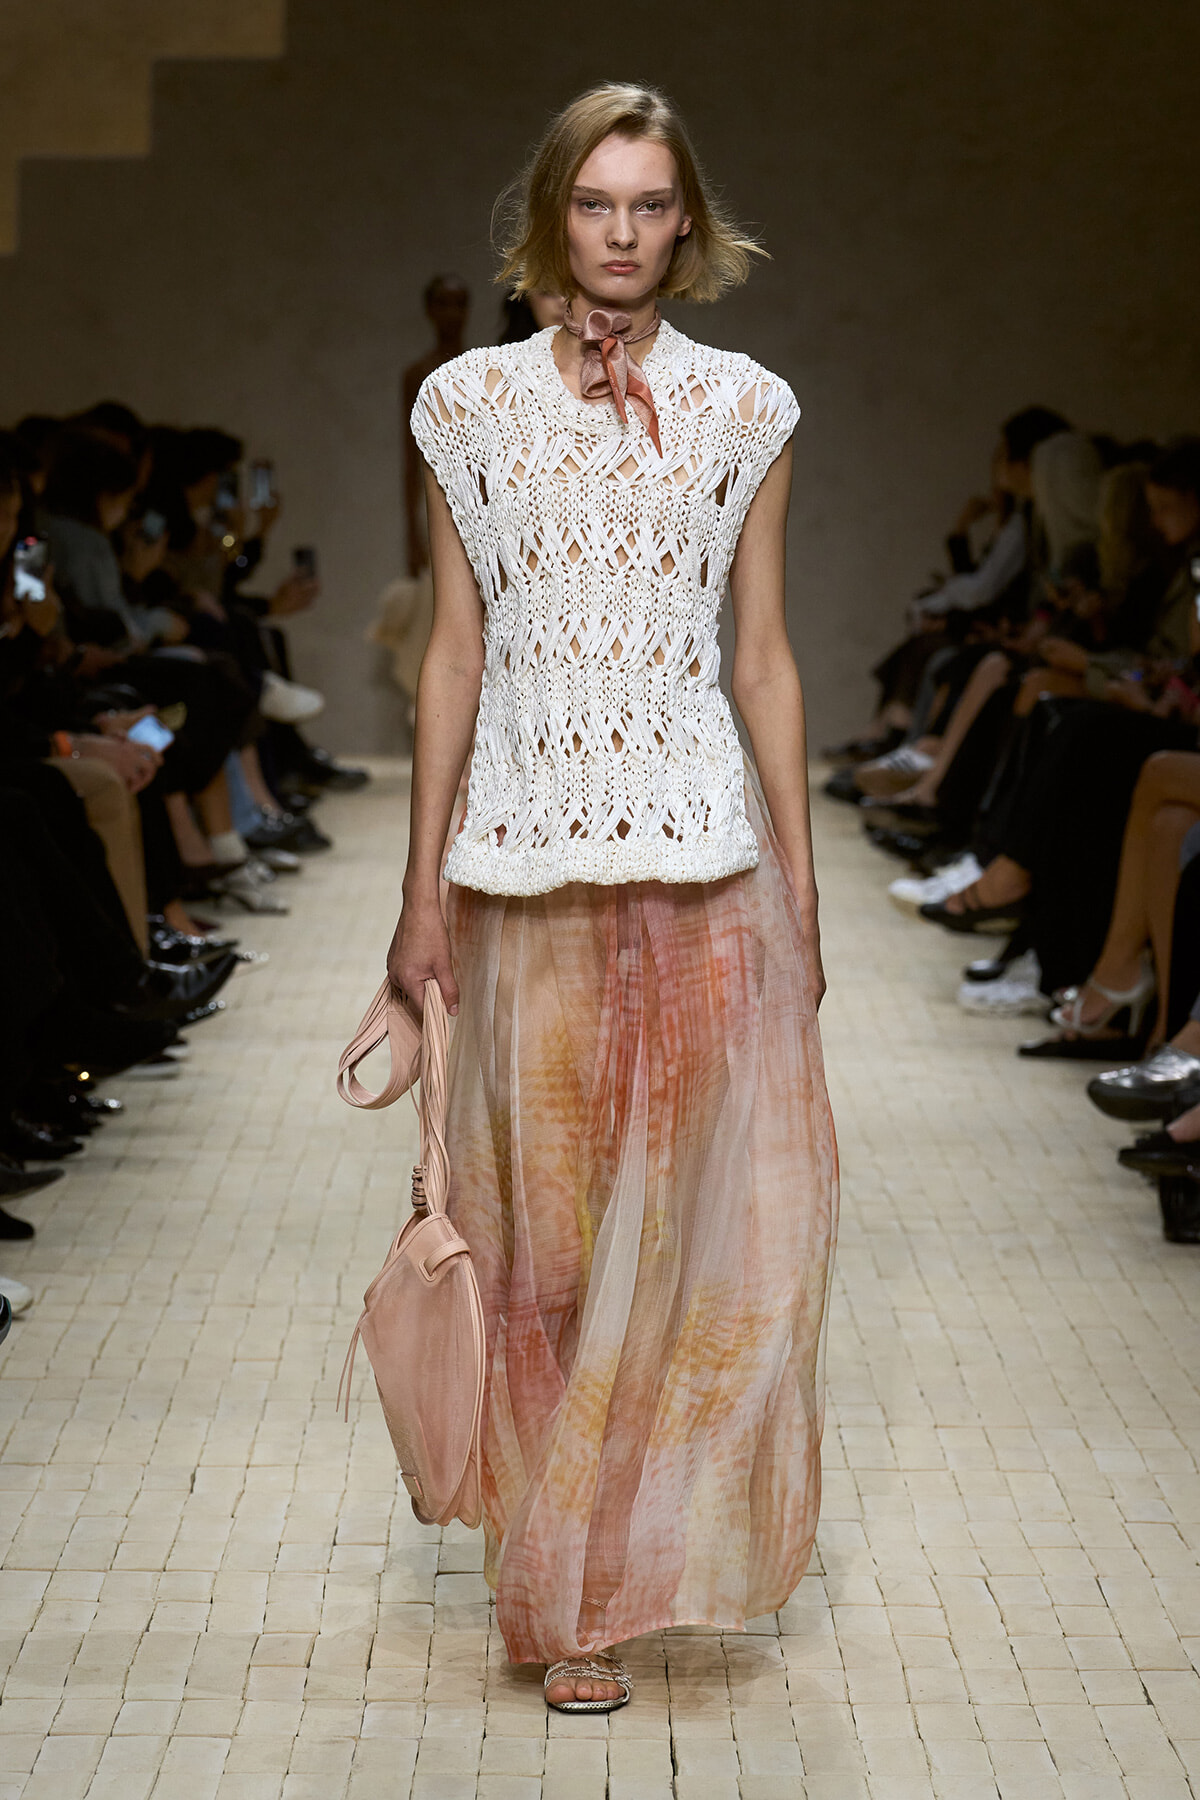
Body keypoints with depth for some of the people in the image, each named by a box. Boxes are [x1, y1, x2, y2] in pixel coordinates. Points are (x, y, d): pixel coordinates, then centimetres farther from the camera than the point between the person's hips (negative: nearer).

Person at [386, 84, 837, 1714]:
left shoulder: (745, 409, 6)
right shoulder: (470, 404, 6)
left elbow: (765, 658, 8)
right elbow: (454, 651, 7)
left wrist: (799, 888, 4)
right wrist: (423, 886, 4)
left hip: (703, 852, 0)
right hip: (524, 855, 0)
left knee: (701, 1210, -2)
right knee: (544, 1227, 5)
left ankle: (623, 1561, 15)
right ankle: (569, 1590, 18)